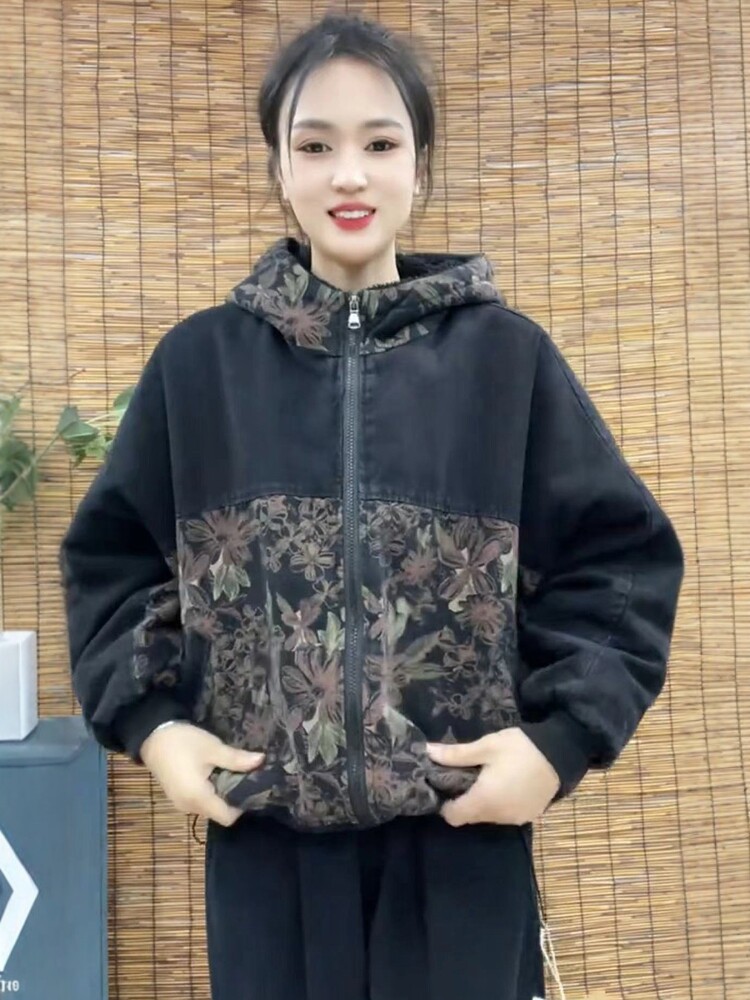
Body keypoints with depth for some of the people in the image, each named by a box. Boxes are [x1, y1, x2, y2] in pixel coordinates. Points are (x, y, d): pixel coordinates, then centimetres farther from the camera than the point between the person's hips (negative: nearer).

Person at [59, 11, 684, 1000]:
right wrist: (148, 720, -4)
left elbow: (624, 557, 2)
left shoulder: (507, 355, 0)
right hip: (266, 838, 1)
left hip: (464, 837, 0)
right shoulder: (198, 361, 2)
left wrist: (563, 733, -9)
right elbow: (110, 557, 9)